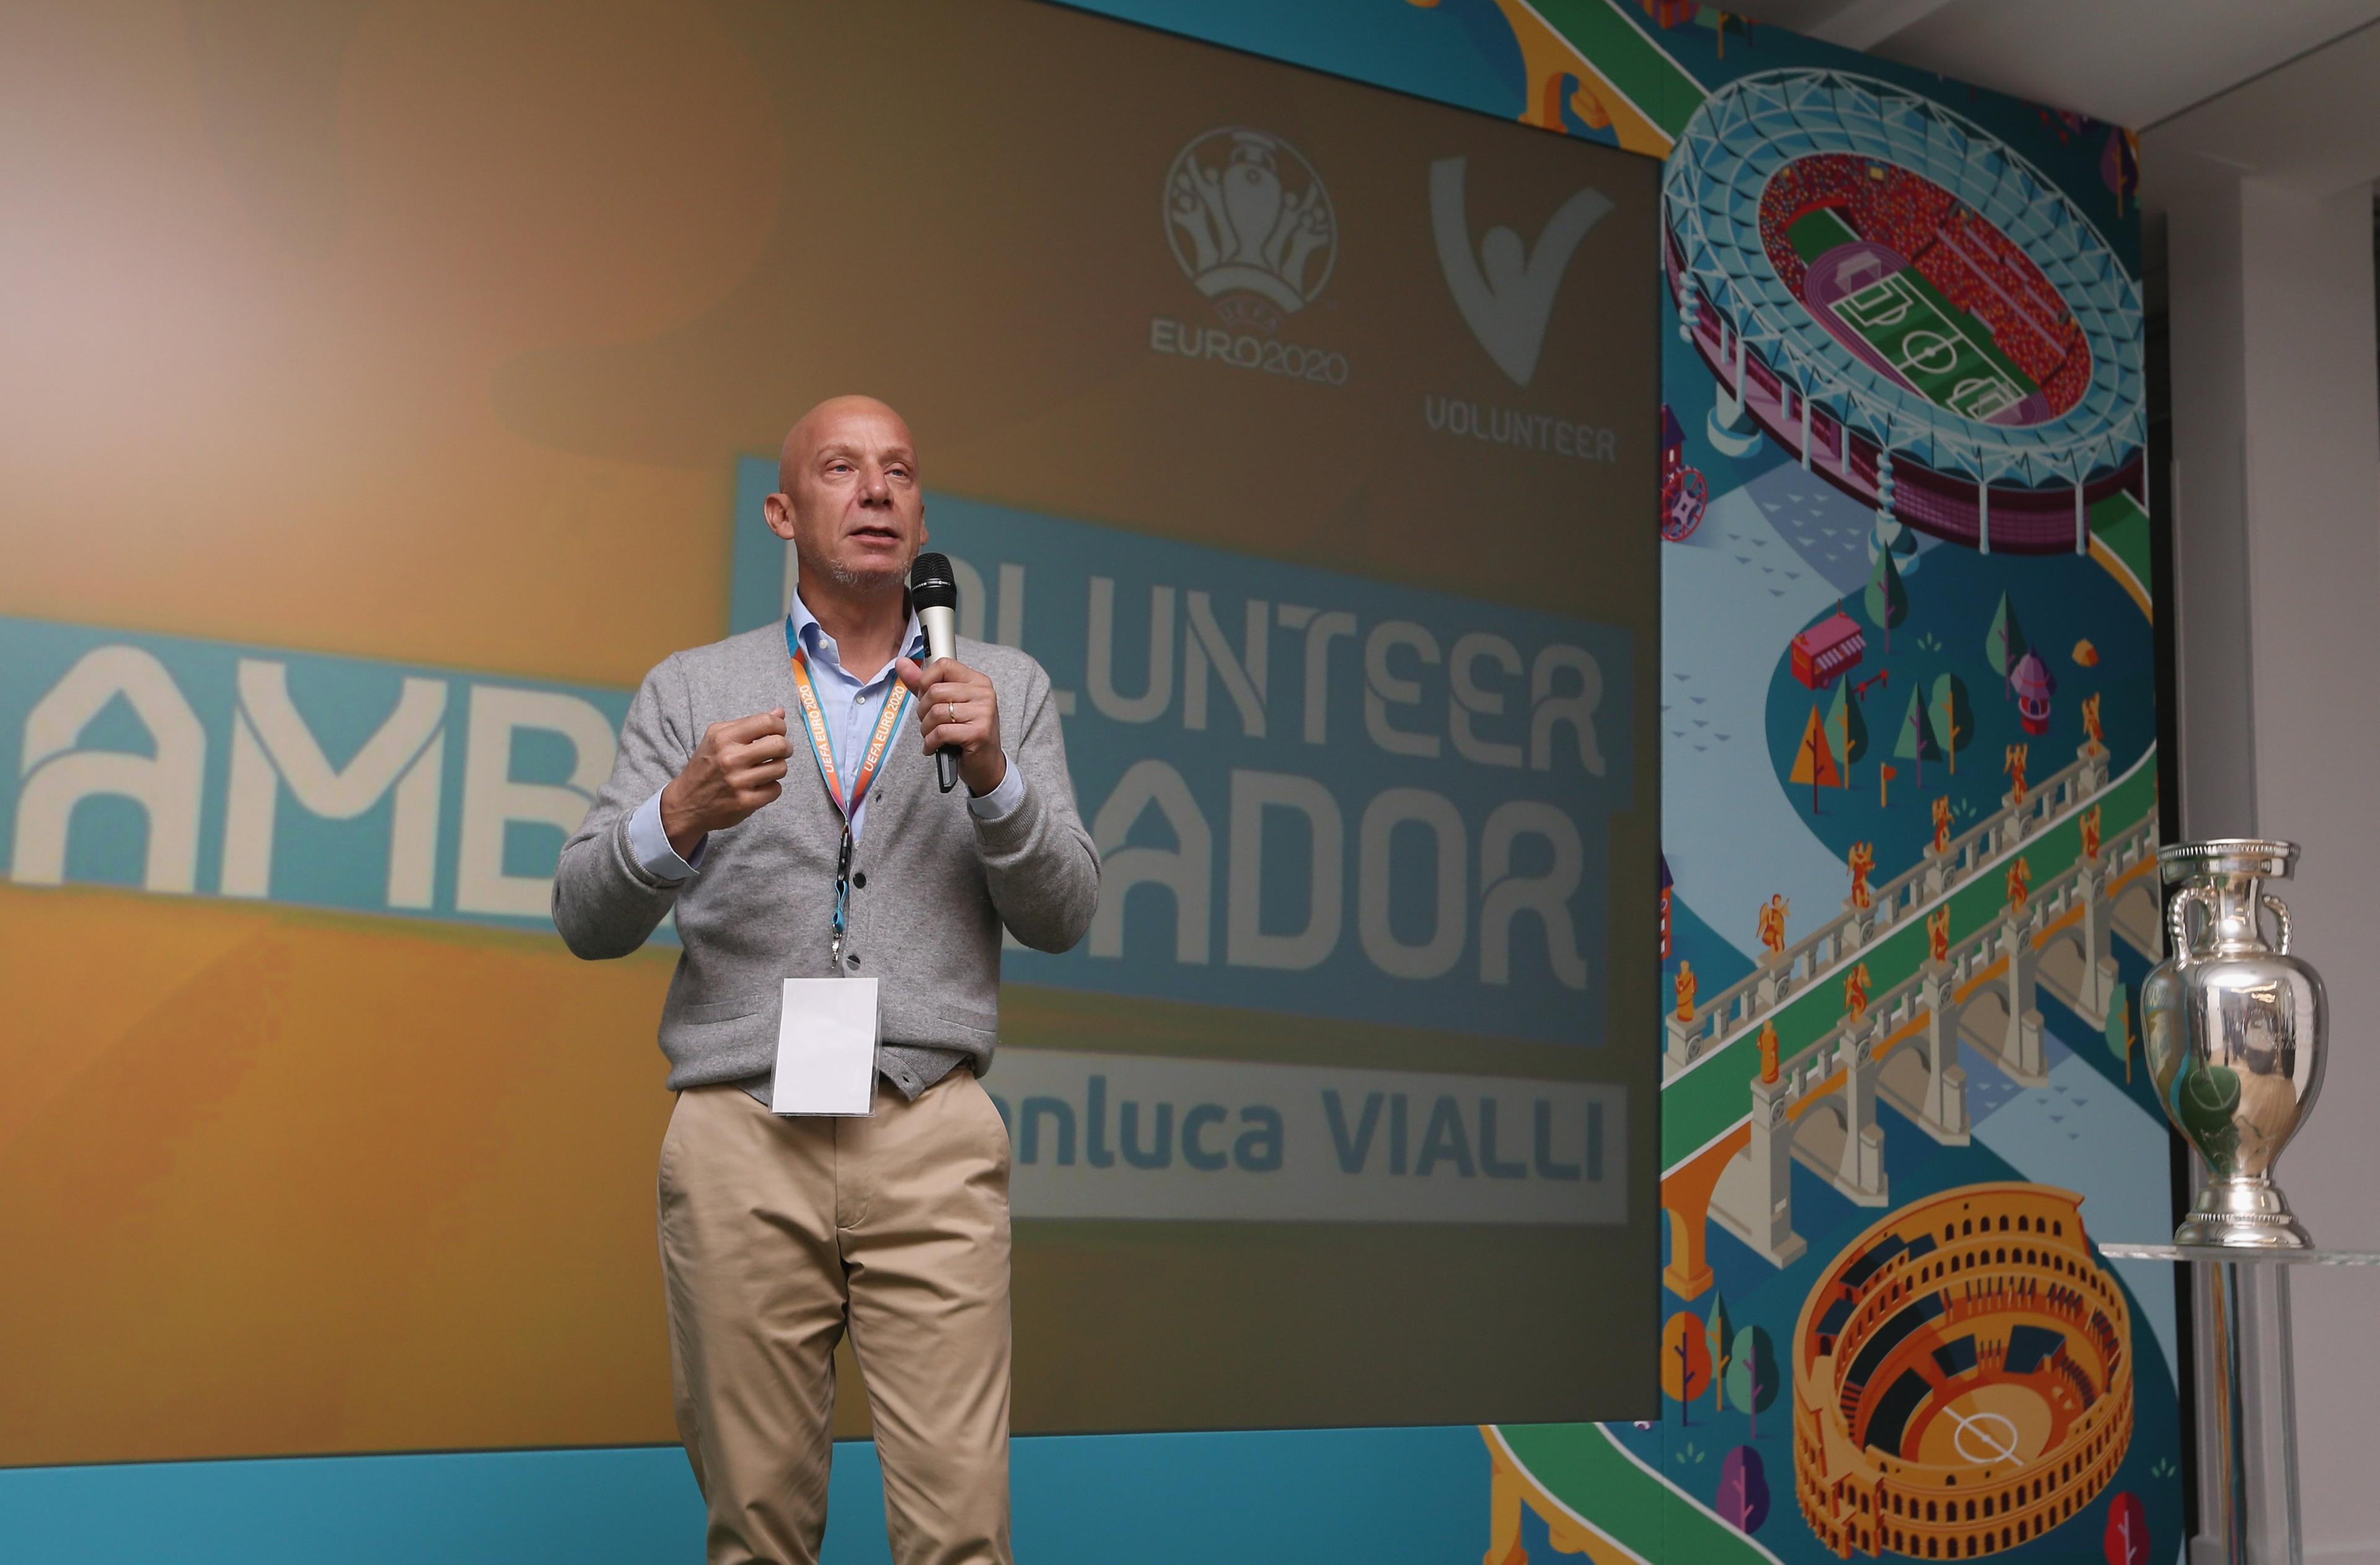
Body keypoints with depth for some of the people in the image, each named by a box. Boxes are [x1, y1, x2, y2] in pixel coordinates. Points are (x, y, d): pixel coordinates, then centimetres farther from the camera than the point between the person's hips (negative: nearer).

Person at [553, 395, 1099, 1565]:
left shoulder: (1005, 688, 13)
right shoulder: (689, 692, 11)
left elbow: (1063, 918, 7)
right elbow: (587, 921, 5)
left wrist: (991, 774, -10)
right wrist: (681, 815, -15)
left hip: (933, 1146, 0)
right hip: (742, 1138, 0)